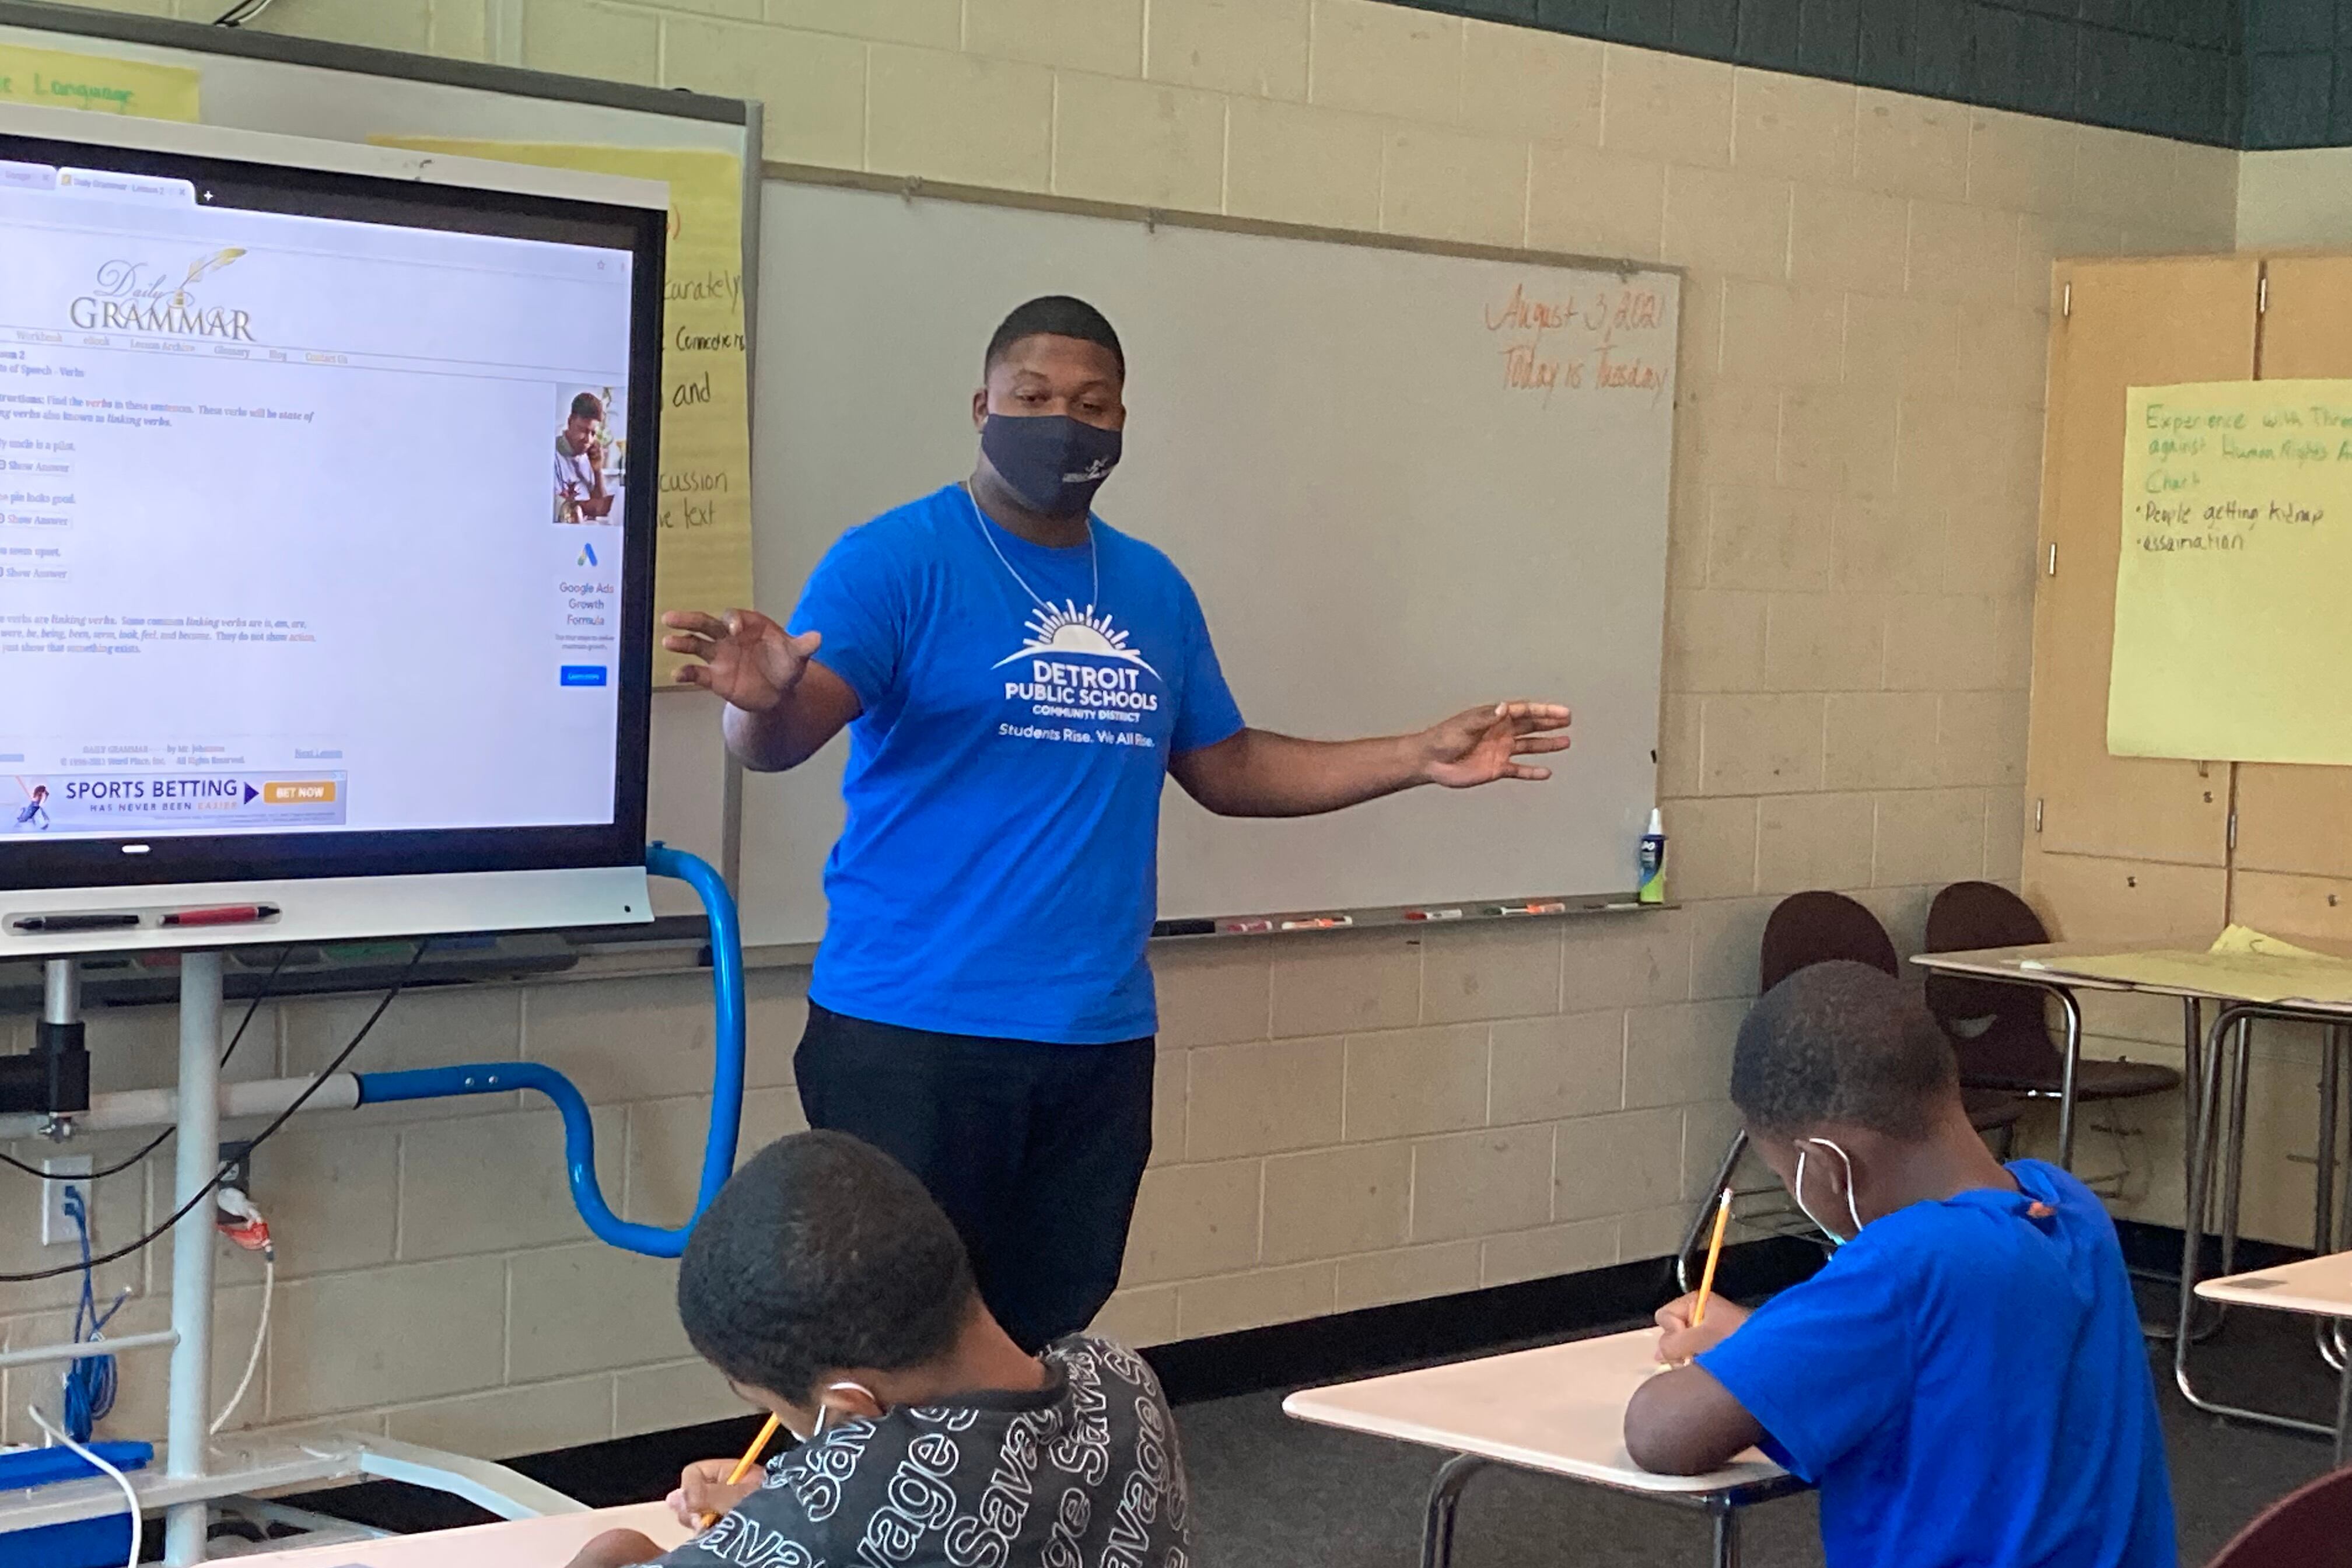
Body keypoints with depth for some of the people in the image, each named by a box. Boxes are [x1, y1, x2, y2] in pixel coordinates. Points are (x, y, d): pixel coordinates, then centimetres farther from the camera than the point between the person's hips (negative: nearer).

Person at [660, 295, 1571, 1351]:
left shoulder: (1153, 589, 13)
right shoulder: (895, 560, -6)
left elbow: (1227, 769, 22)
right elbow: (781, 738, -18)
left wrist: (1422, 757, 15)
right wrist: (765, 699, -42)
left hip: (1101, 1038, 6)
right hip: (913, 1029, -5)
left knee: (1046, 1349, 10)